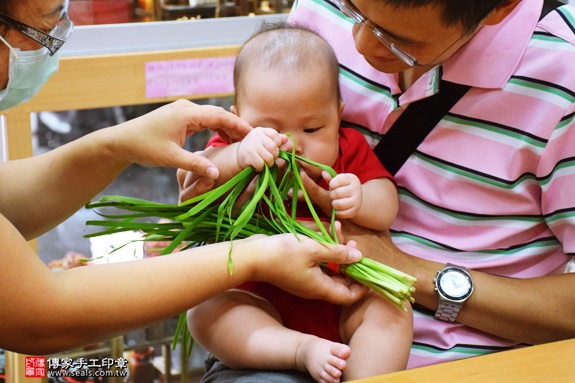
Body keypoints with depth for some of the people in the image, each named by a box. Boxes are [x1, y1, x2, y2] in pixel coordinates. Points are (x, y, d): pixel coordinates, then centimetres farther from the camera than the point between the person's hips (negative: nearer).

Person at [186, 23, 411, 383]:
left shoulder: (350, 150, 3)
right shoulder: (235, 151, -1)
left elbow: (386, 210, -5)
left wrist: (360, 200, -29)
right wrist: (237, 156, -39)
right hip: (261, 304, -1)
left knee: (390, 308, -25)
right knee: (204, 312, -25)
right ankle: (301, 350, -36)